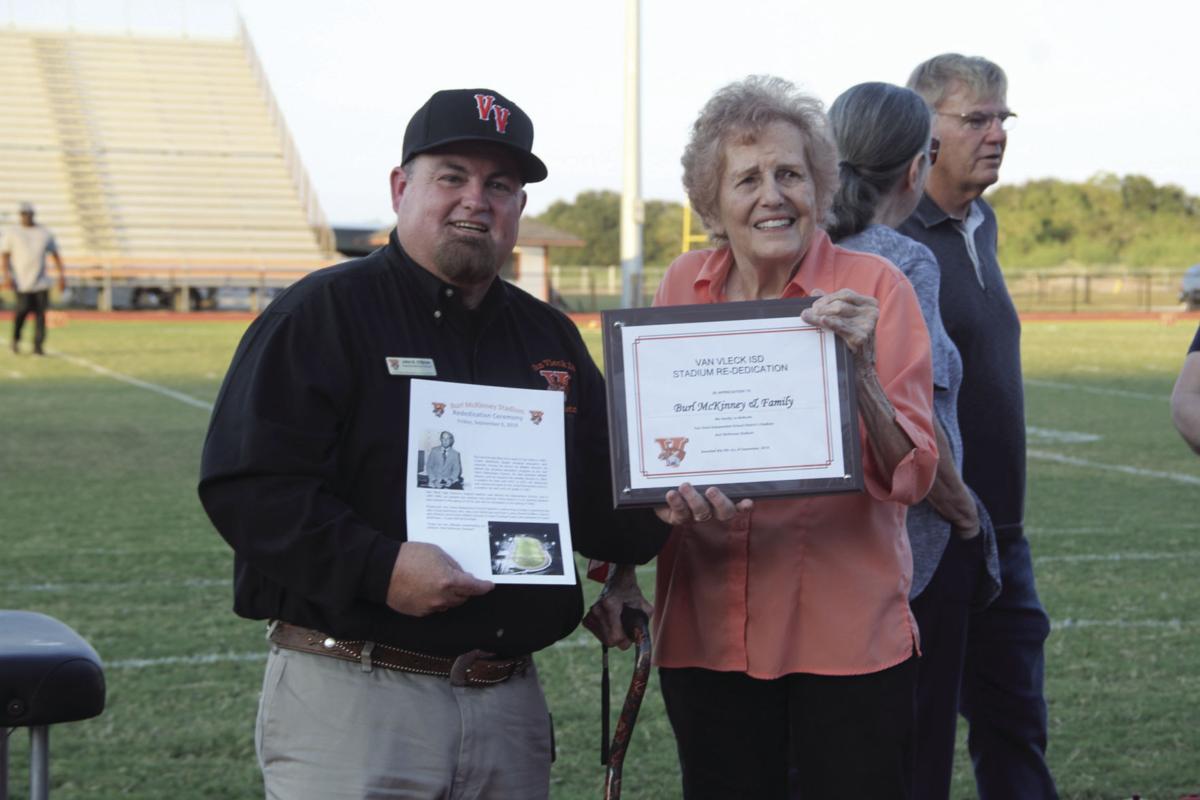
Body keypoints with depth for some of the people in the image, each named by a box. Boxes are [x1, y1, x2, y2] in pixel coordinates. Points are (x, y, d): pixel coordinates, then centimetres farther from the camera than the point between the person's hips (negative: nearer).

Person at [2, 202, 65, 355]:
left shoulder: (44, 233, 12)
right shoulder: (12, 233, 6)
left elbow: (55, 255, 15)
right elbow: (5, 255, 2)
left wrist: (62, 275, 7)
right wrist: (7, 276, -10)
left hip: (41, 282, 2)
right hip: (21, 282, -2)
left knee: (40, 313, -5)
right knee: (23, 309, -13)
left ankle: (38, 346, -1)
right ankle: (15, 338, 14)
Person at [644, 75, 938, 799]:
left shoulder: (874, 287, -6)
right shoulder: (684, 287, 5)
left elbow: (911, 477, -11)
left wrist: (861, 369, -25)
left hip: (846, 635, -3)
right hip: (707, 634, 3)